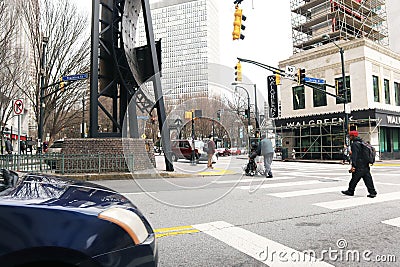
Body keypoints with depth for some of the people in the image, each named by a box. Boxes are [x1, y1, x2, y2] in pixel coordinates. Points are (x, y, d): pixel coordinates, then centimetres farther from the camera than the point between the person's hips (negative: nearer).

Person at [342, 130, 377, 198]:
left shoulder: (355, 144, -12)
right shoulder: (362, 143, 16)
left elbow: (354, 156, -19)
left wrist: (353, 166, -20)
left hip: (359, 167, -9)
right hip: (366, 166, 9)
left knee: (354, 179, 2)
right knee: (368, 179, 8)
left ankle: (350, 191, 12)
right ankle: (372, 192, 7)